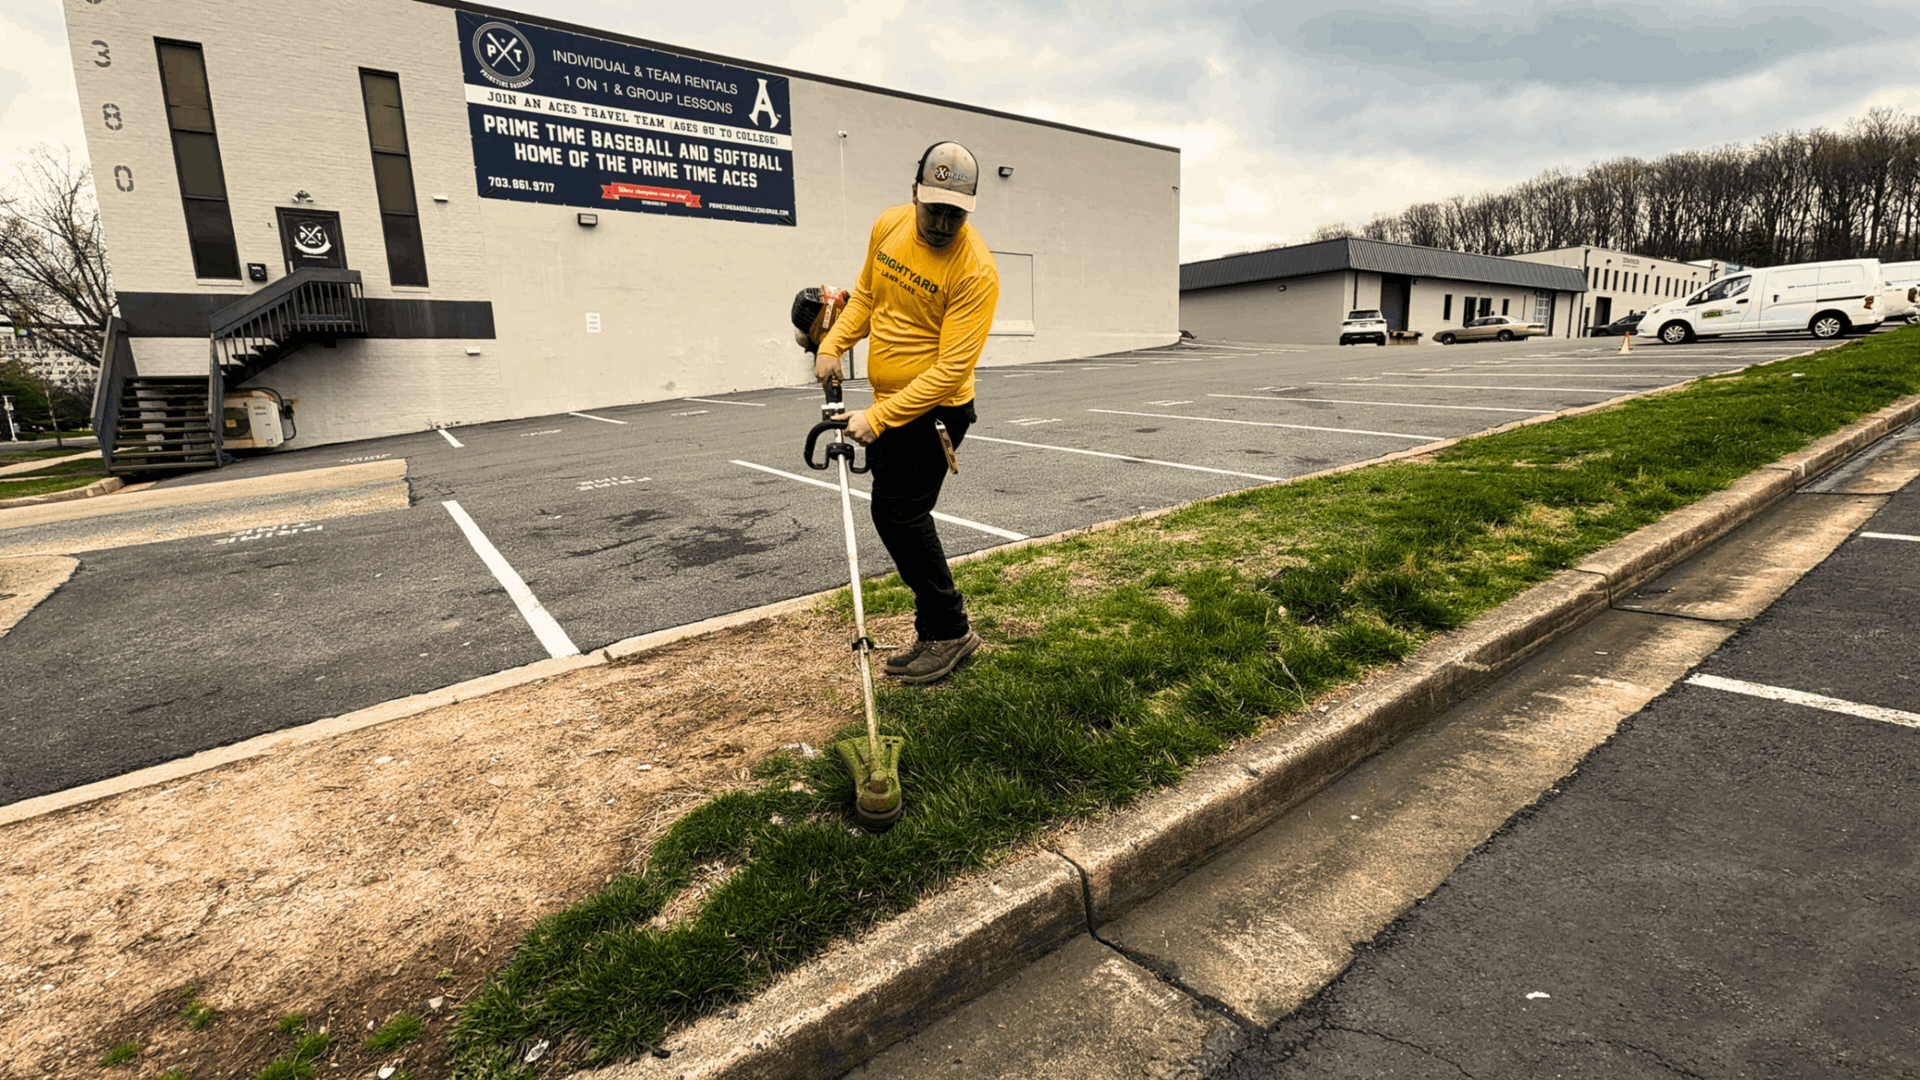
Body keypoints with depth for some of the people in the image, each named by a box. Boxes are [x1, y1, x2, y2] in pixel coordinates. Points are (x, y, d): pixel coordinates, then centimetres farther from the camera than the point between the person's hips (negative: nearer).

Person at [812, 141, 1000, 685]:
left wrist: (878, 418, -26)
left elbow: (952, 367, -25)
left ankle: (949, 630, 9)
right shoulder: (889, 225, 0)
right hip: (887, 400, 8)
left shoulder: (976, 268, -22)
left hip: (934, 407, -8)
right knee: (895, 514, 12)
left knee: (900, 514, -10)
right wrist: (833, 344, 1)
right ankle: (938, 634, 25)